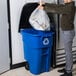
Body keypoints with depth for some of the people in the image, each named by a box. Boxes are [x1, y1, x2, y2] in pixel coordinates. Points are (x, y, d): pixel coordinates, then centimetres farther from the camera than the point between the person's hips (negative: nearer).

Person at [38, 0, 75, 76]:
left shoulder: (70, 7, -23)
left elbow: (56, 10, -24)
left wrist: (44, 8, -16)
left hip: (68, 32, -10)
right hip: (67, 32, 10)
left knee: (68, 52, -2)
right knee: (67, 51, 17)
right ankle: (67, 68, 29)